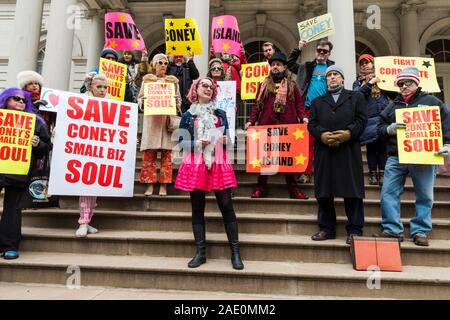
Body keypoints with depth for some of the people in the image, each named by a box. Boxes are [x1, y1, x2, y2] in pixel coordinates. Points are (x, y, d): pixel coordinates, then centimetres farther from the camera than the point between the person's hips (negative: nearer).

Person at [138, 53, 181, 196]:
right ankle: (150, 184, 0)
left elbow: (179, 100, 14)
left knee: (166, 152, -4)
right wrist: (145, 101, -9)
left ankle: (163, 185, 1)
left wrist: (174, 102, -8)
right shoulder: (147, 78, 13)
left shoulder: (173, 80, 14)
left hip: (168, 118, 0)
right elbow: (140, 99, 12)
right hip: (151, 119, 0)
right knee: (149, 152, -5)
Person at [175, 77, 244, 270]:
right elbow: (181, 141, 5)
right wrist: (197, 143, -12)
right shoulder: (188, 115, 8)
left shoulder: (220, 114, 14)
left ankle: (235, 252, 7)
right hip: (195, 165, 0)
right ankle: (200, 252, 16)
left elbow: (227, 137, 17)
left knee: (226, 206, -2)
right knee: (197, 208, 4)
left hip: (219, 164, 1)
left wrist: (226, 140, -6)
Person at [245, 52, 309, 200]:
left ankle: (293, 189, 11)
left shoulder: (292, 85, 12)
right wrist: (251, 121, -2)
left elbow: (299, 104, 7)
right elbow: (257, 105, 9)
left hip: (288, 126, 0)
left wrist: (303, 117, -10)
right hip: (266, 125, 1)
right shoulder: (264, 85, 14)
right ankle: (260, 187, 14)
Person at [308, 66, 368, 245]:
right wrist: (321, 134, -12)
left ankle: (355, 230, 8)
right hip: (324, 152, 2)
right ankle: (326, 228, 13)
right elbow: (311, 124, 8)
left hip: (349, 151, -2)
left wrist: (349, 133, -14)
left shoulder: (356, 97, 17)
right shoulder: (317, 102, 22)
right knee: (324, 191, 3)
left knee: (352, 191, -2)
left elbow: (362, 119, 4)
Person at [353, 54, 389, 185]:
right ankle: (373, 173, 7)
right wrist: (370, 83, -11)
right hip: (367, 117, 0)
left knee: (382, 145, 0)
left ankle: (382, 173, 4)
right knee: (371, 146, 2)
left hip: (382, 116, 0)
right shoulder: (358, 81, 13)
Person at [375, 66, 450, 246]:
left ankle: (420, 231, 15)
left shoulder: (431, 102, 10)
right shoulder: (393, 106, 18)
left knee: (424, 196, 3)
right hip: (396, 157, 2)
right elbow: (380, 128, 15)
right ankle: (392, 230, 3)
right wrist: (389, 129, -7)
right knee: (388, 193, -5)